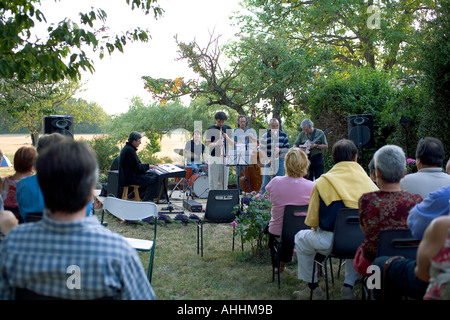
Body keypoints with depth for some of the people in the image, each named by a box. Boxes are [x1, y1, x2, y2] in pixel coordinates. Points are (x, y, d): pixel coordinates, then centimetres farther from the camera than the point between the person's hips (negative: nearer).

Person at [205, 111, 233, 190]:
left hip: (225, 158, 3)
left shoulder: (228, 129, 10)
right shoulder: (210, 129, -1)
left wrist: (227, 138, -13)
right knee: (213, 181, -3)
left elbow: (232, 143, 8)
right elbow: (208, 144, -7)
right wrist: (216, 143, -26)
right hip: (214, 158, -3)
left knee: (224, 181, 7)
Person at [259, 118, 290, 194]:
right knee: (265, 181, 2)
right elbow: (262, 150, -6)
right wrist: (268, 160, -17)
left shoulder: (283, 135, 5)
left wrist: (280, 149, -15)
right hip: (269, 161, -1)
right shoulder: (265, 136, -1)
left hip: (280, 160, 1)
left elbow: (287, 148, 6)